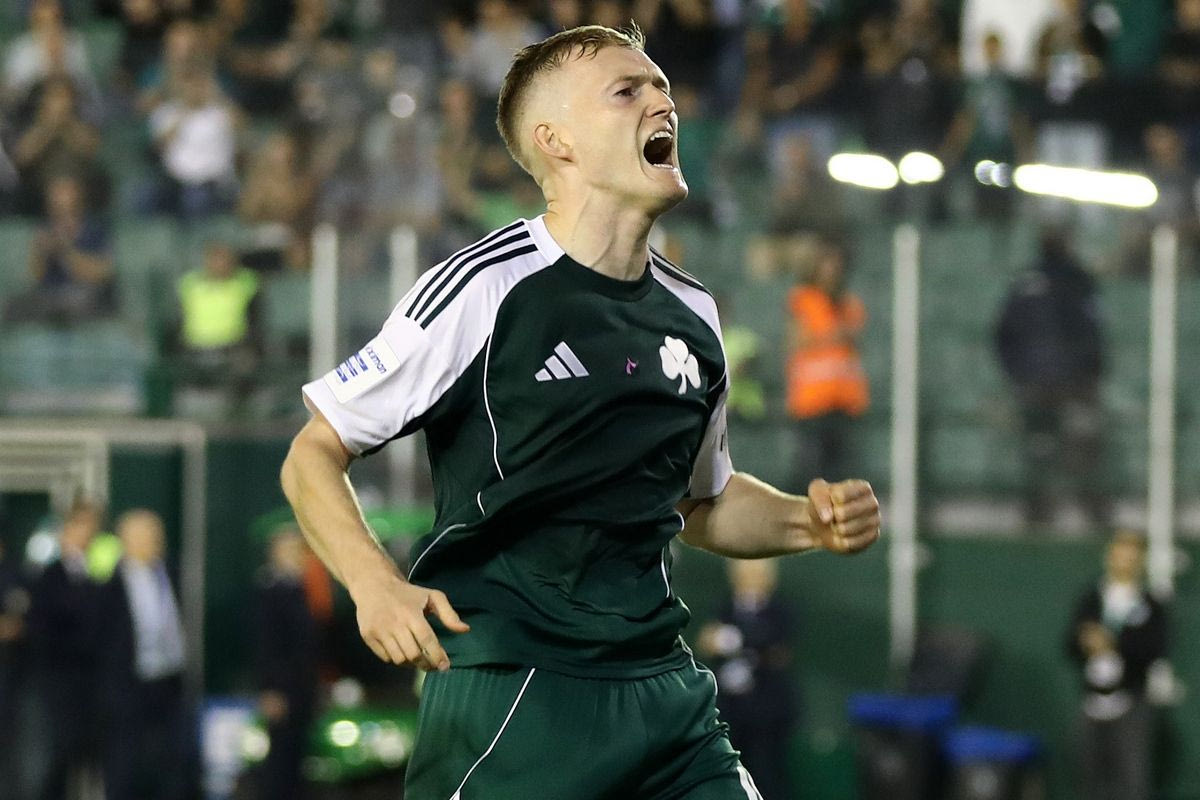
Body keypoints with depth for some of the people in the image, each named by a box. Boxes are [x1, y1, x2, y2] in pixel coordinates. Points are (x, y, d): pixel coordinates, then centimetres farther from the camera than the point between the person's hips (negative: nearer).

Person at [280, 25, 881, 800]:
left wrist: (810, 522, 8)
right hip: (506, 690, -6)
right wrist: (375, 583, -22)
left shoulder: (693, 314, 12)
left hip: (663, 690, 6)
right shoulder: (486, 288, -8)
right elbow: (313, 455, -5)